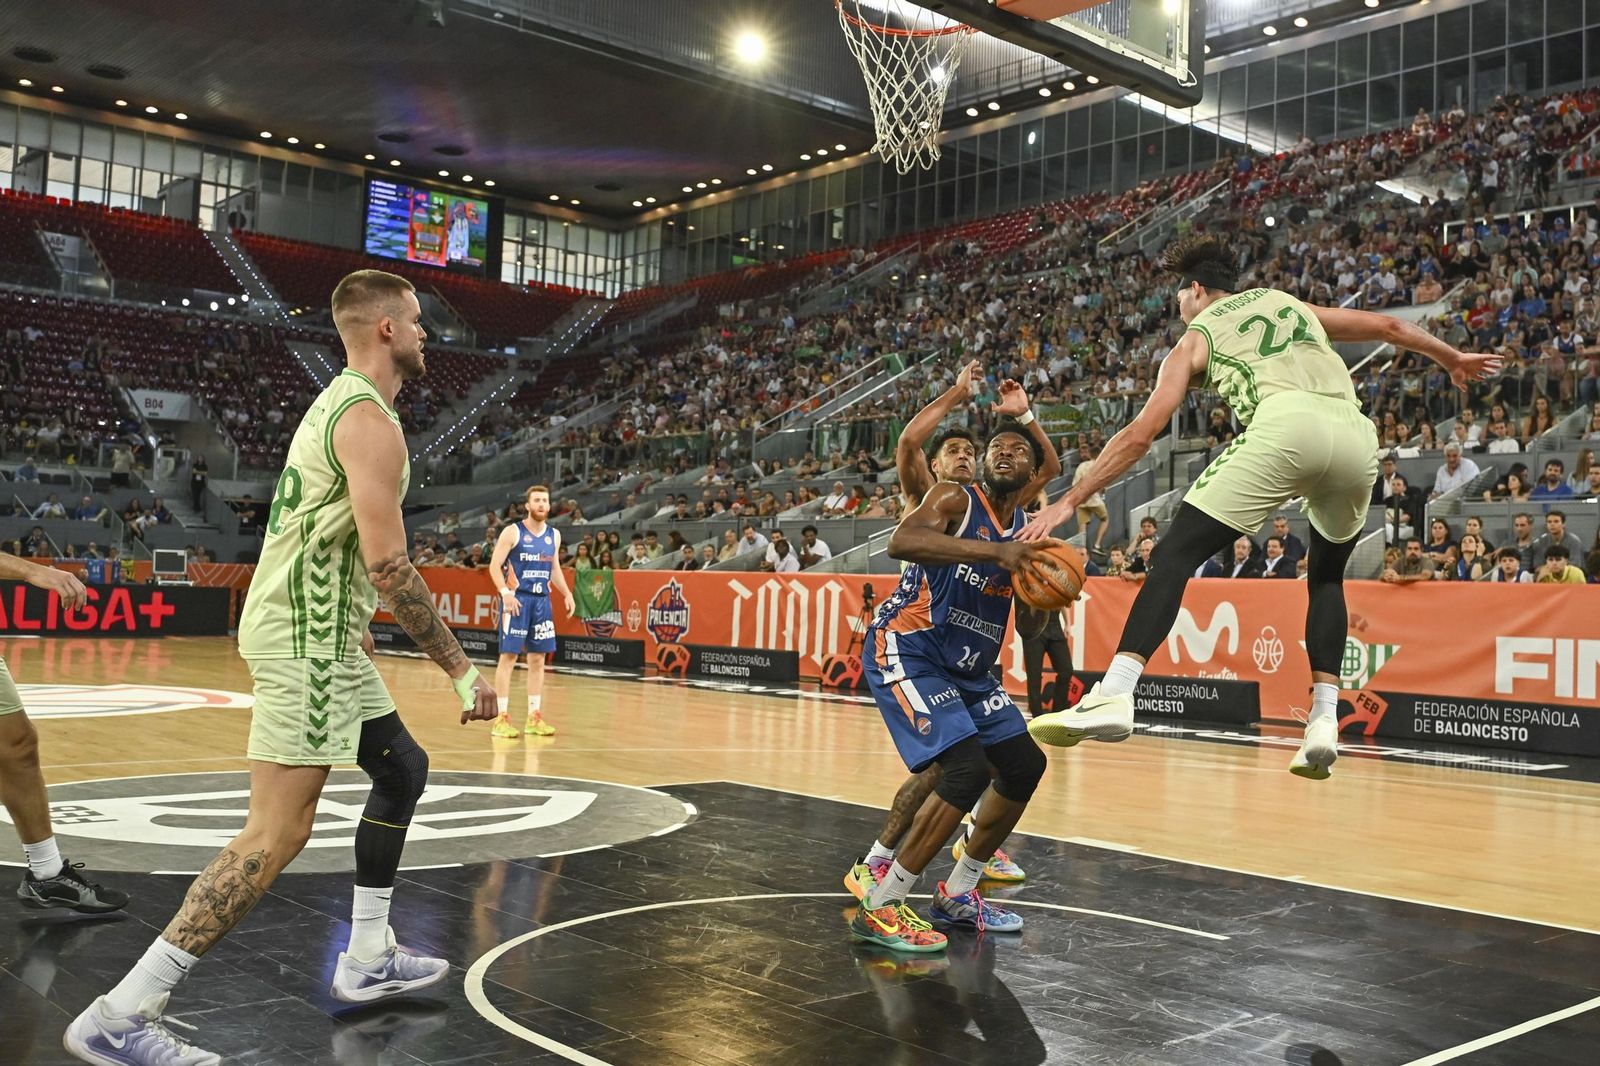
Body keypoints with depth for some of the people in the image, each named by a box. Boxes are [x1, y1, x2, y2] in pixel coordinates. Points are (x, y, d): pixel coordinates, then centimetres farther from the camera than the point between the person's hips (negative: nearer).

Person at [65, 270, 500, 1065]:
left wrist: (351, 629, 30)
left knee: (403, 769, 19)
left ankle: (368, 960, 26)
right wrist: (461, 671, -20)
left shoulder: (338, 404, 16)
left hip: (317, 631, 11)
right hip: (306, 639, -11)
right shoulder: (370, 420, -16)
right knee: (277, 833, -11)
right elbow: (386, 562, -24)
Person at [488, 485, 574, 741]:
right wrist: (505, 592, -21)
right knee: (509, 656, -4)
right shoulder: (512, 532, -5)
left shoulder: (554, 535, 11)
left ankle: (534, 717, 15)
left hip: (542, 601, 6)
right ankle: (502, 718, -1)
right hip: (517, 599, -6)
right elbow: (494, 566, -8)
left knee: (537, 659, 8)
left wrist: (566, 594, 9)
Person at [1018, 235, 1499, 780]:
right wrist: (1452, 358, 56)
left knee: (1174, 555, -2)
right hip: (1356, 433, 5)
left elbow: (1141, 433, 14)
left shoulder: (1197, 337, 23)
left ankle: (1113, 696, -17)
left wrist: (1069, 500, 15)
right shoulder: (1291, 304, 36)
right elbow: (1390, 327, 38)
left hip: (1286, 424, -5)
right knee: (1326, 575, 25)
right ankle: (1324, 722, 13)